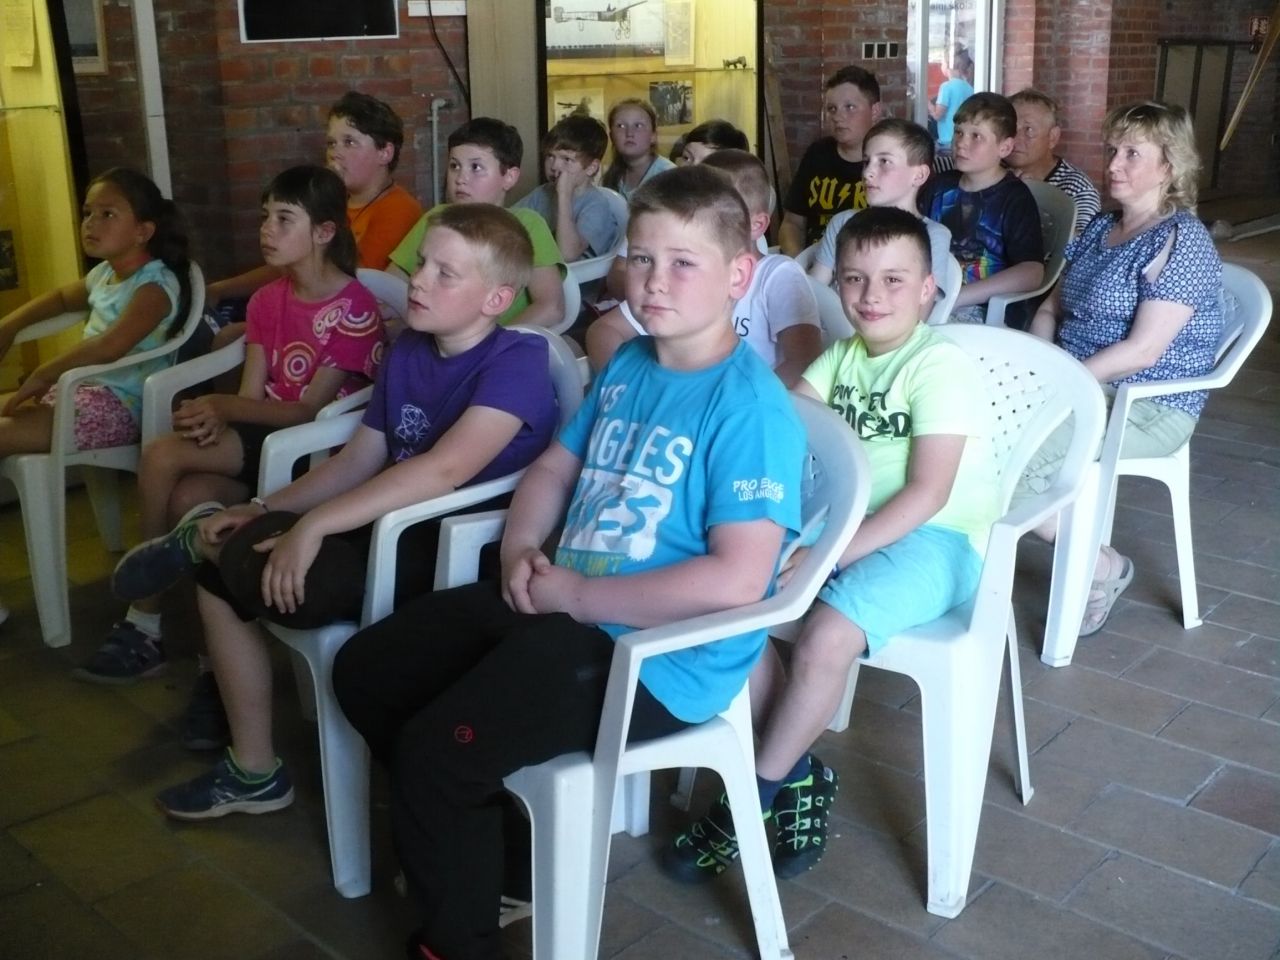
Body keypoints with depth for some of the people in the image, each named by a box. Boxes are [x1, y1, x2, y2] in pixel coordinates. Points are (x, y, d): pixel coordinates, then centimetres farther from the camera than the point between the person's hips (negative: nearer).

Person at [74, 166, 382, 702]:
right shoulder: (267, 301, 12)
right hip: (261, 439, 6)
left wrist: (224, 407, -25)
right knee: (189, 498, -26)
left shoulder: (354, 309, -12)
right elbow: (251, 396, 5)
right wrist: (220, 421, -17)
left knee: (162, 456, -24)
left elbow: (311, 410, -15)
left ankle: (146, 624, -10)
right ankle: (215, 661, -12)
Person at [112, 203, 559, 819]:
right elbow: (359, 459, 13)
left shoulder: (517, 362, -17)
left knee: (259, 570, -25)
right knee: (218, 579, 5)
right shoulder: (406, 351, 10)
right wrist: (263, 509, 0)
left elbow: (445, 469, -30)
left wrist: (312, 525, -29)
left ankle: (202, 540, 13)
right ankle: (253, 772, 15)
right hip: (387, 529, 9)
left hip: (456, 554, -9)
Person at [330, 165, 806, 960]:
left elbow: (736, 580, -28)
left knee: (432, 749, -21)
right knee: (365, 670, 11)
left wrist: (577, 595, -20)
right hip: (561, 605, 9)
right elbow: (554, 469, 19)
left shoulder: (751, 405, -18)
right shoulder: (627, 366, 8)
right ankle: (483, 837, 27)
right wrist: (521, 554, -3)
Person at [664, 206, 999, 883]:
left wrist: (832, 554, -26)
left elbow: (928, 492, -20)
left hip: (934, 540, -7)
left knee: (826, 636, -32)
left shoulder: (940, 365, -11)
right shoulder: (842, 356, 12)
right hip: (847, 526, 7)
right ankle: (800, 777, -3)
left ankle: (755, 797, -9)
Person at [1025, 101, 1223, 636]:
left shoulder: (1182, 240, -12)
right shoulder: (1100, 228, 14)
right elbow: (1051, 308, 17)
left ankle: (1102, 567, -3)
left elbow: (1142, 351, -20)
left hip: (1148, 406, -7)